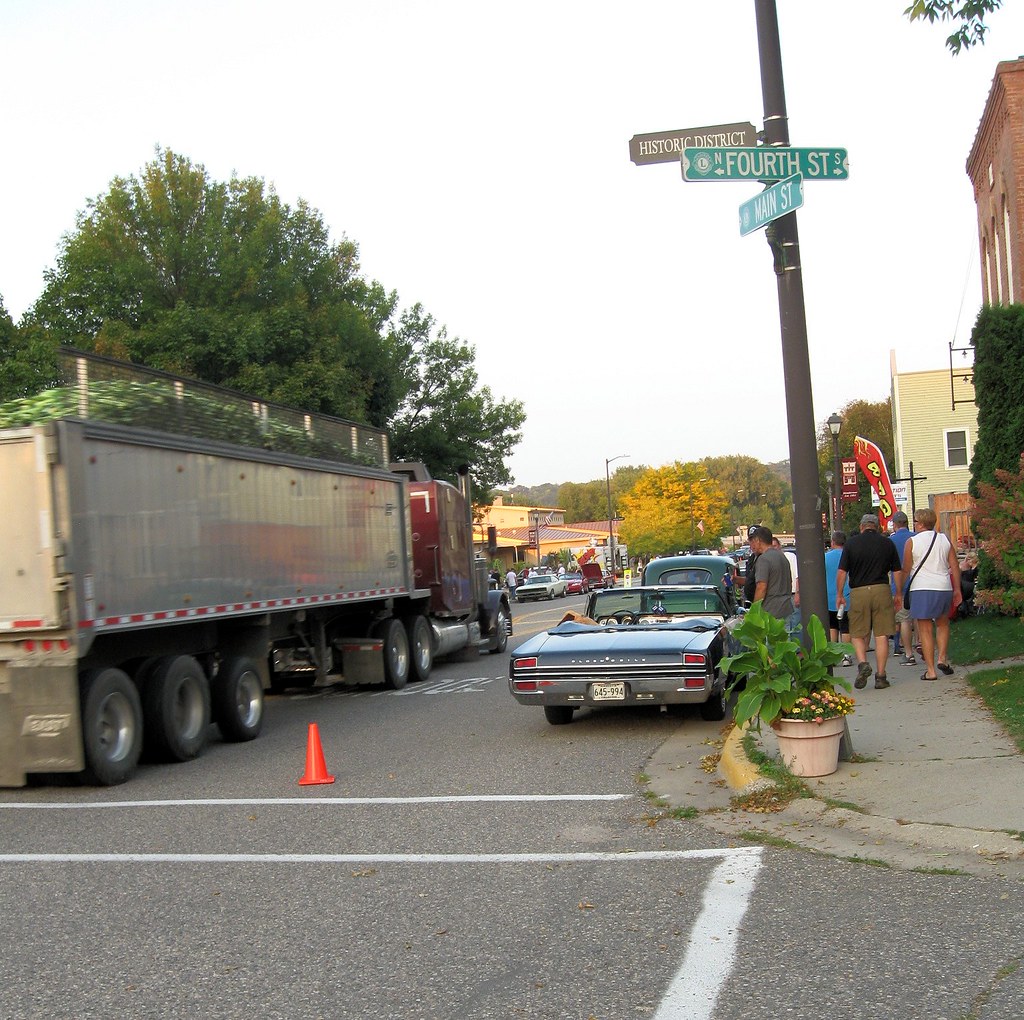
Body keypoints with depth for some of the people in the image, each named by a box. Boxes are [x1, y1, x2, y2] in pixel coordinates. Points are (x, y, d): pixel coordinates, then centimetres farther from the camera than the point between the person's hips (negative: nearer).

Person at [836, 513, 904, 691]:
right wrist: (899, 594, 19)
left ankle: (862, 663, -13)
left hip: (858, 592, -1)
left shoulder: (851, 542, 1)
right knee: (881, 634, 4)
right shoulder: (887, 543, 6)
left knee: (857, 633, 10)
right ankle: (880, 676, 3)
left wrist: (839, 594, 6)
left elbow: (842, 571, -2)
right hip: (882, 590, 1)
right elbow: (898, 571, 8)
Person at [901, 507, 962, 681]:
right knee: (942, 623, 24)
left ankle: (930, 670, 0)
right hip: (944, 588, 4)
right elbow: (955, 566, 7)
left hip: (922, 589, -4)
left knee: (925, 629, 1)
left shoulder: (912, 542, -3)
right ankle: (942, 658, 9)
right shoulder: (945, 540, 8)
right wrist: (957, 590, 13)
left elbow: (906, 570, -1)